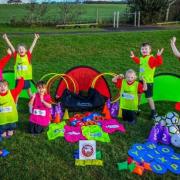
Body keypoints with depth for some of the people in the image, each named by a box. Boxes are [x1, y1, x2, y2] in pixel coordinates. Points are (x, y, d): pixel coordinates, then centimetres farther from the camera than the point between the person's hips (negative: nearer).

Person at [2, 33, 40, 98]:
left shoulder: (28, 55, -5)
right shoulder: (16, 56, -3)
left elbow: (32, 46, -9)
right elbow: (11, 46, -4)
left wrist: (35, 38, -15)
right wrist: (6, 38, -7)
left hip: (26, 77, 0)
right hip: (18, 77, 1)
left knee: (29, 90, 14)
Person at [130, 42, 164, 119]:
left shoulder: (151, 58, -18)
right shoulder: (141, 58, 6)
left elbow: (158, 63, -35)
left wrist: (158, 56, -48)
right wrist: (134, 57, 31)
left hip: (148, 82, -8)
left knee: (149, 97, -2)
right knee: (138, 94, 21)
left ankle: (153, 112, 15)